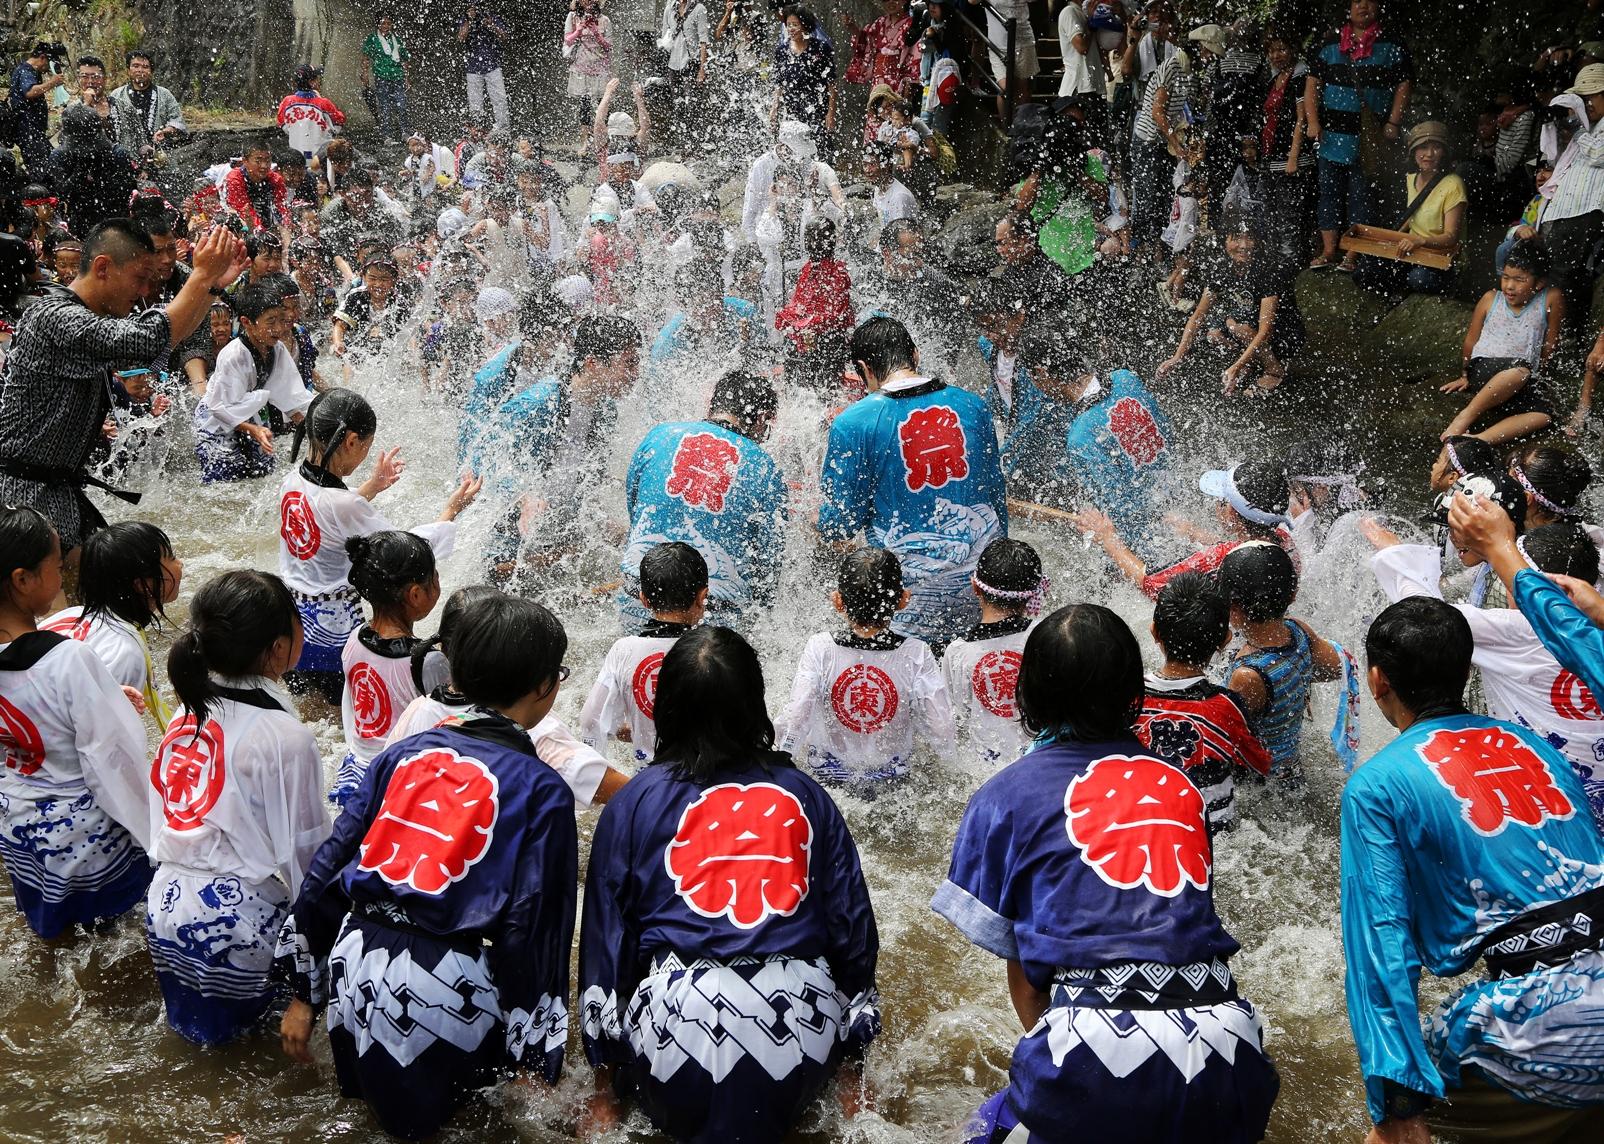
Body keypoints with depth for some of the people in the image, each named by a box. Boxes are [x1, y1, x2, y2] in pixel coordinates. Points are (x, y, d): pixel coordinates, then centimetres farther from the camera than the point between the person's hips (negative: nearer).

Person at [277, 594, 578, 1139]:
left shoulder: (405, 753, 10)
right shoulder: (543, 789, -4)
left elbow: (327, 867, 10)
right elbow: (534, 927, -8)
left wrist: (303, 994, 18)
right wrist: (537, 1062, 0)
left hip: (357, 967, 6)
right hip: (447, 990, -5)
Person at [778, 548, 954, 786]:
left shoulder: (820, 648, -23)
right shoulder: (917, 654, -22)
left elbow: (794, 724, -24)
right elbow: (941, 735, -21)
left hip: (827, 774, 1)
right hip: (892, 775, -1)